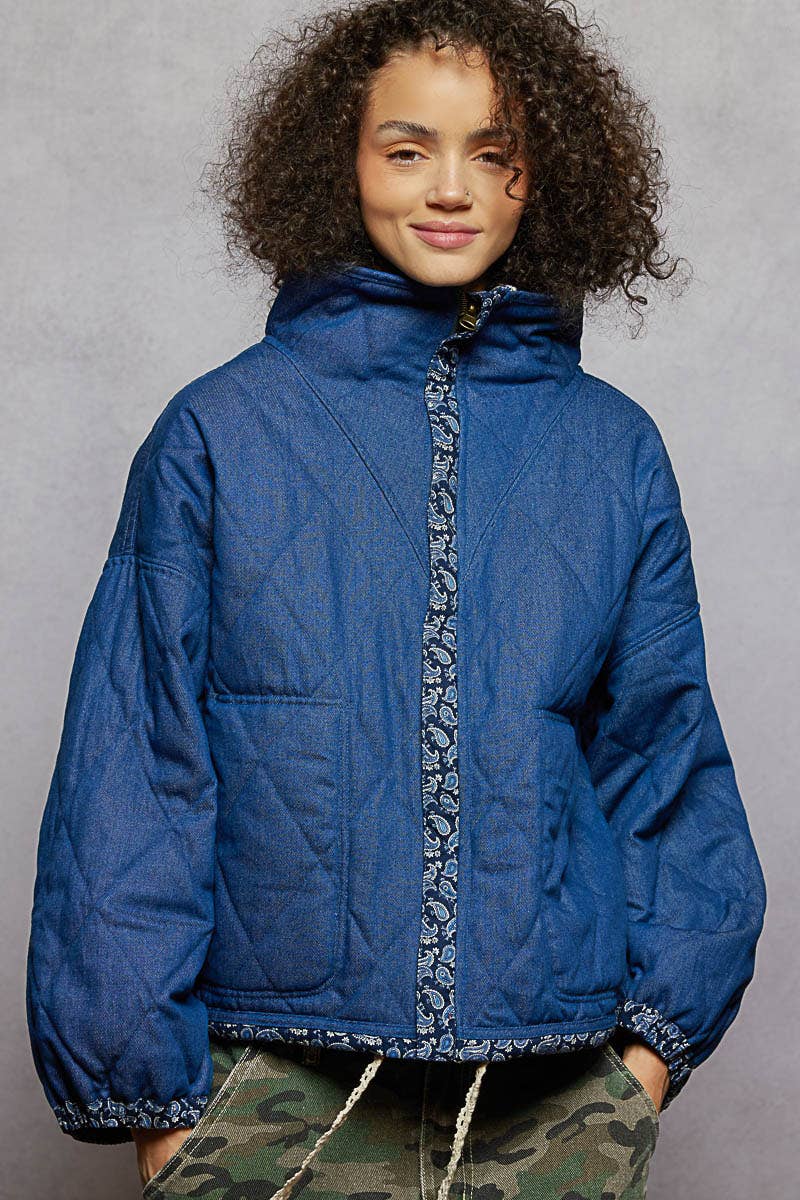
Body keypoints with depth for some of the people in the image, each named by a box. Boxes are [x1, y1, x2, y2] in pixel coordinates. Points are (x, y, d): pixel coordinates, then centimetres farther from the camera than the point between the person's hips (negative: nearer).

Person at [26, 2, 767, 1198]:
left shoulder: (614, 450, 6)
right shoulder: (218, 433, 0)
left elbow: (666, 756, 10)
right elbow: (135, 770, 0)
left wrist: (658, 1038, 4)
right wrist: (151, 1096, -3)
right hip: (277, 1094, -1)